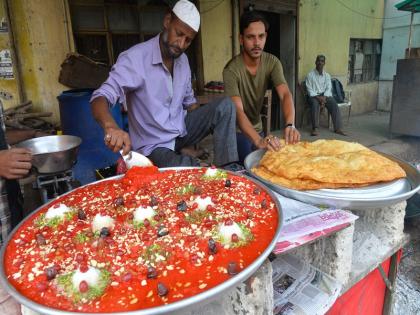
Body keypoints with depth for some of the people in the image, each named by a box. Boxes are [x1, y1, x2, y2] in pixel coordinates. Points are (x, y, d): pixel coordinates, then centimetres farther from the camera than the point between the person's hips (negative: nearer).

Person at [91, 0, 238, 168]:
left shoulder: (183, 60, 4)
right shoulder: (135, 58, -18)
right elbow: (100, 97, -26)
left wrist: (207, 126, -3)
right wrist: (111, 127, -49)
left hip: (182, 132, 7)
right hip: (154, 145, -7)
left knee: (225, 105, -12)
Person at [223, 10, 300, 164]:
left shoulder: (272, 62, -12)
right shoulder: (231, 70, -26)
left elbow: (285, 95, -24)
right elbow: (238, 111, -37)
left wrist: (290, 124, -44)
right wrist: (258, 140, -53)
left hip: (257, 128, 5)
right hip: (237, 131, -5)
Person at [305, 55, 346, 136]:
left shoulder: (327, 75, 13)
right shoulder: (310, 75, 2)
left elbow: (328, 88, 3)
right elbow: (309, 90, -6)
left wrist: (324, 98, -17)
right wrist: (318, 97, -20)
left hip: (325, 95, 3)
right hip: (314, 96, -3)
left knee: (334, 104, -26)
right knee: (315, 104, -36)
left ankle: (337, 128, -25)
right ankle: (315, 128, -37)